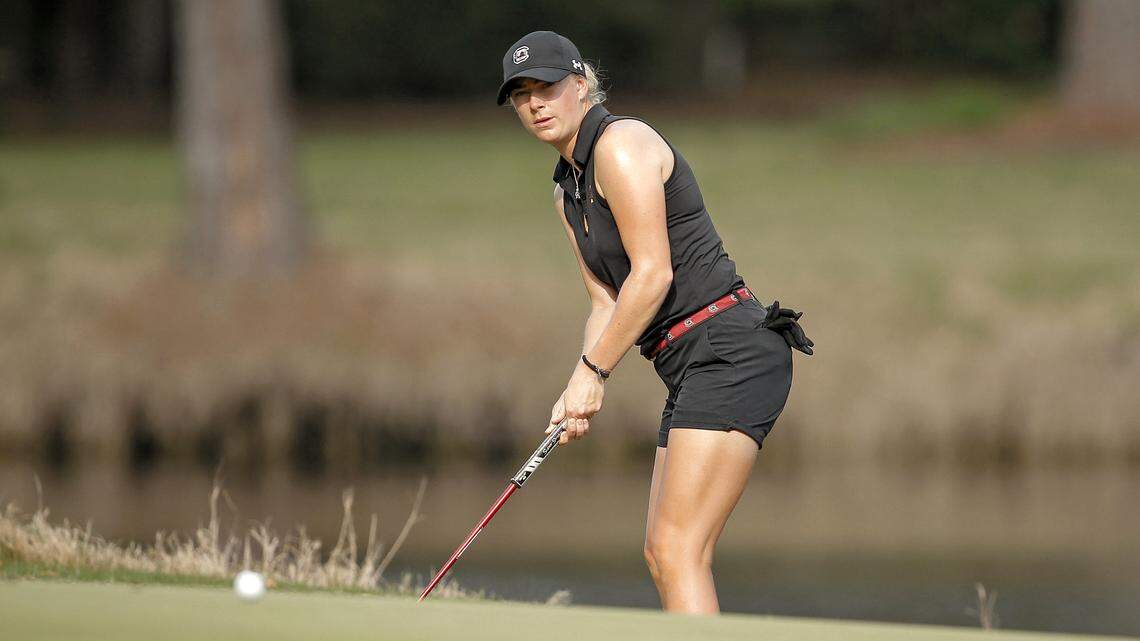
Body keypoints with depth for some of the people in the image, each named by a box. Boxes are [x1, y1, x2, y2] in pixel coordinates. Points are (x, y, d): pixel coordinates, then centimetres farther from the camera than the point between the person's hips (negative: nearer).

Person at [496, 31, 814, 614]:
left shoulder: (622, 144, -9)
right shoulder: (568, 193, 20)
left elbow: (652, 274, -15)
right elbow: (606, 304, 18)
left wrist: (591, 371, -9)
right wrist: (581, 390, 0)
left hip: (731, 355, -10)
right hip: (692, 370, 10)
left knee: (678, 551, -17)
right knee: (661, 554, 9)